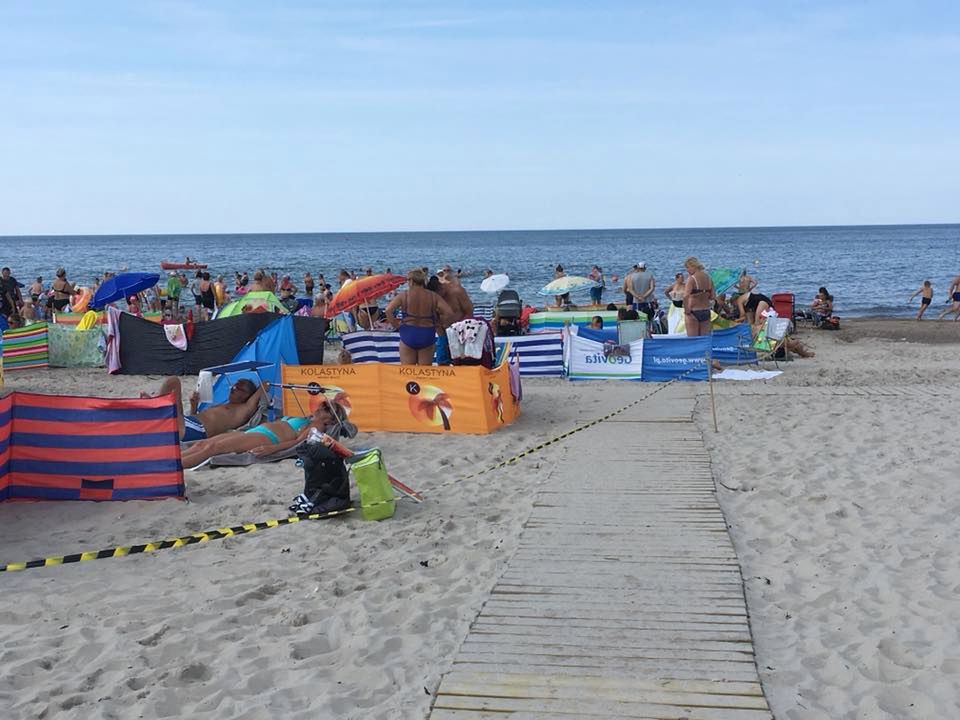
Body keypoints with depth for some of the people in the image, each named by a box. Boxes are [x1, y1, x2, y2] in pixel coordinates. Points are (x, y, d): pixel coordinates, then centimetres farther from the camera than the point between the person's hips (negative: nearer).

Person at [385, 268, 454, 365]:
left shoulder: (404, 295, -5)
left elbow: (388, 310, -14)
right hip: (427, 335, 1)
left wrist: (395, 324, -2)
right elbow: (449, 312, -9)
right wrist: (441, 325, 4)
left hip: (408, 333, -1)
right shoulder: (433, 296, -1)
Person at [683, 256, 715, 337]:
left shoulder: (691, 279, -14)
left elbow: (685, 296, -27)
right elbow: (712, 297, 9)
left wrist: (687, 311, -18)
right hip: (706, 312, 6)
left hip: (693, 312, -6)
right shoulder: (708, 278, 6)